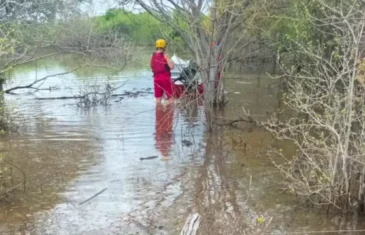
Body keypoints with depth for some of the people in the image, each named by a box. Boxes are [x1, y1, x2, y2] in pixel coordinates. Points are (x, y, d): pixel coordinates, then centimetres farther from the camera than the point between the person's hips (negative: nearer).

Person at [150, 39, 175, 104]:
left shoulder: (153, 56, 6)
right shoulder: (165, 55, -10)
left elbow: (152, 66, 12)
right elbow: (171, 66, -15)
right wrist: (172, 62, 4)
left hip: (156, 78, 5)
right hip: (165, 77, -5)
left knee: (158, 98, 9)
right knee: (170, 97, 4)